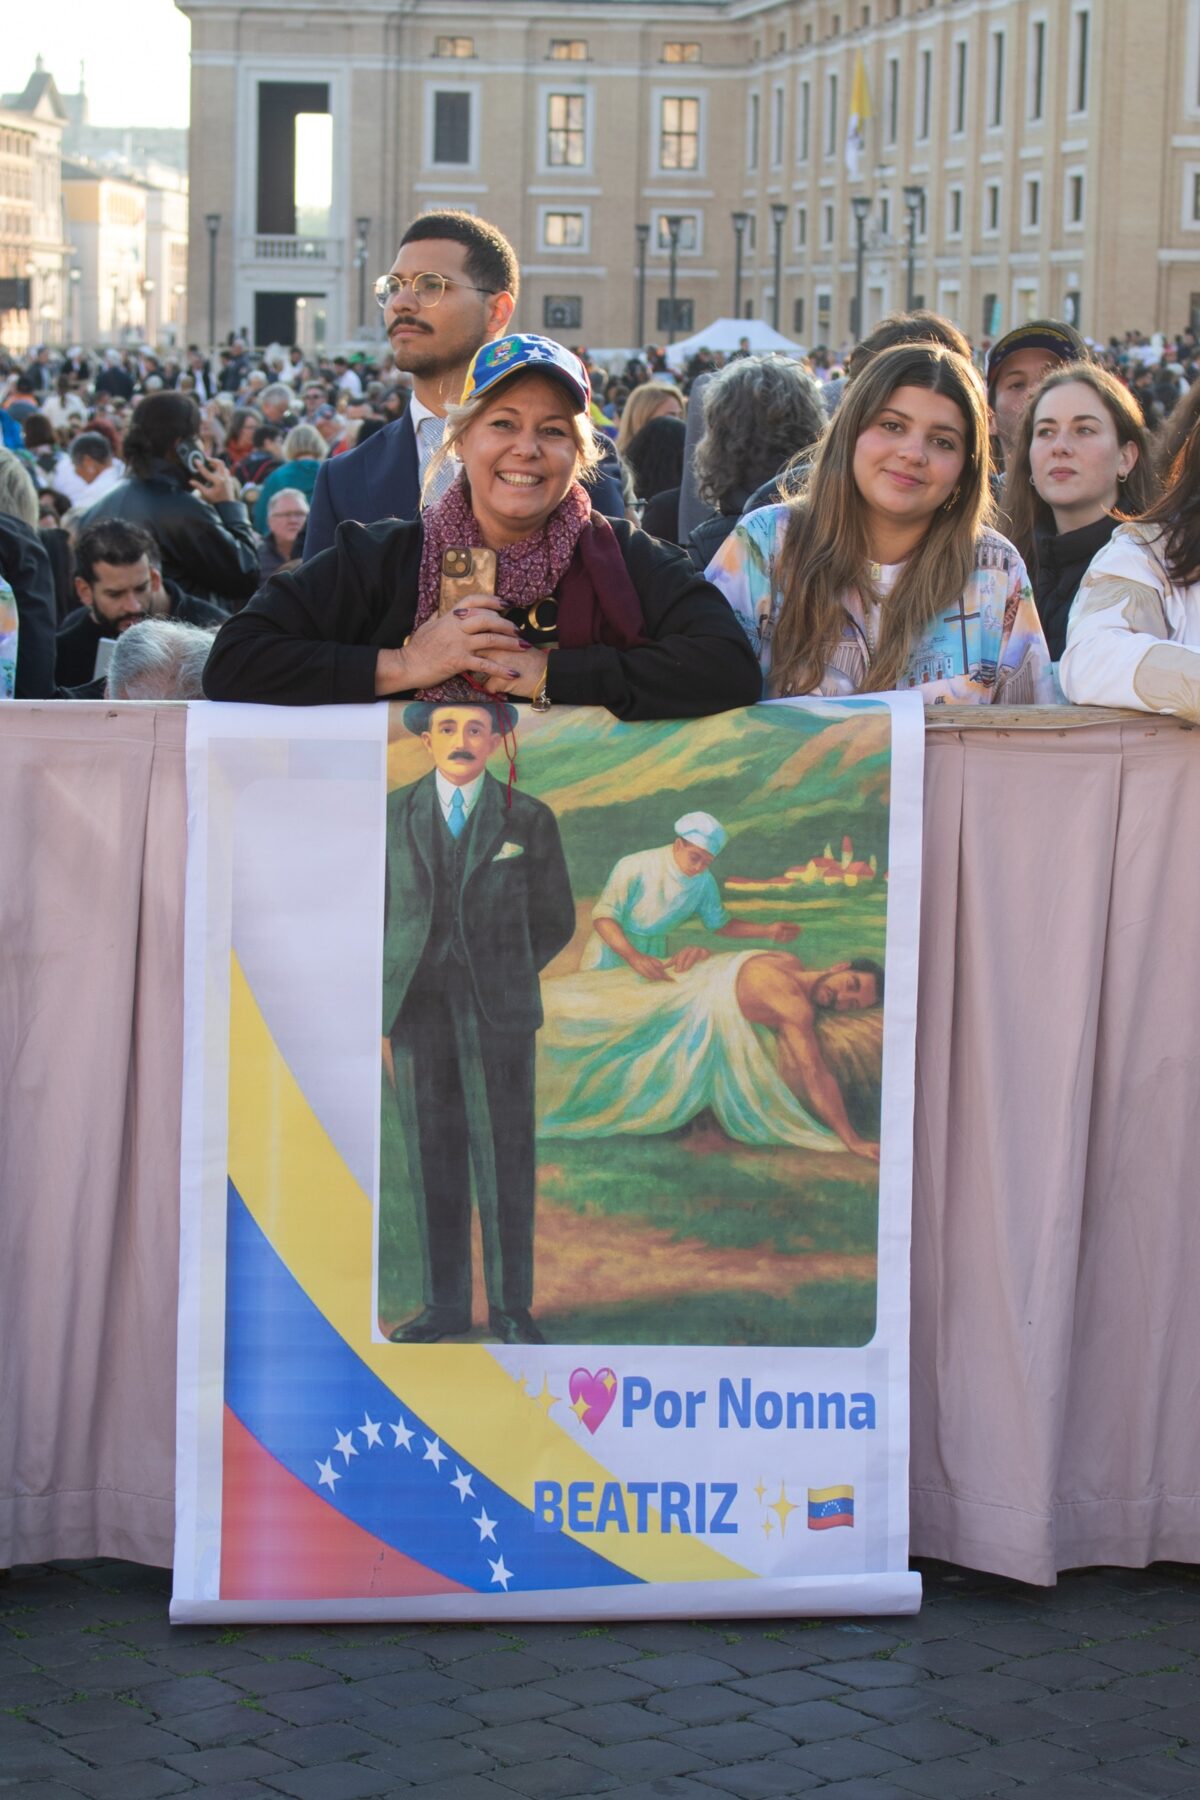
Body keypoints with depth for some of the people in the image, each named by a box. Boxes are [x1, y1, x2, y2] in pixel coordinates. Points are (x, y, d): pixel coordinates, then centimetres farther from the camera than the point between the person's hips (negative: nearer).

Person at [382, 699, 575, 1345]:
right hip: (416, 1011, 2)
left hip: (495, 1010, -2)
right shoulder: (391, 815, 4)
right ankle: (445, 1306, 14)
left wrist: (499, 981, 5)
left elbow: (555, 921, 7)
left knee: (504, 1159, -1)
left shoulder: (530, 820, -1)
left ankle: (511, 1308, 10)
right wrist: (382, 1018, 3)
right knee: (434, 1158, 5)